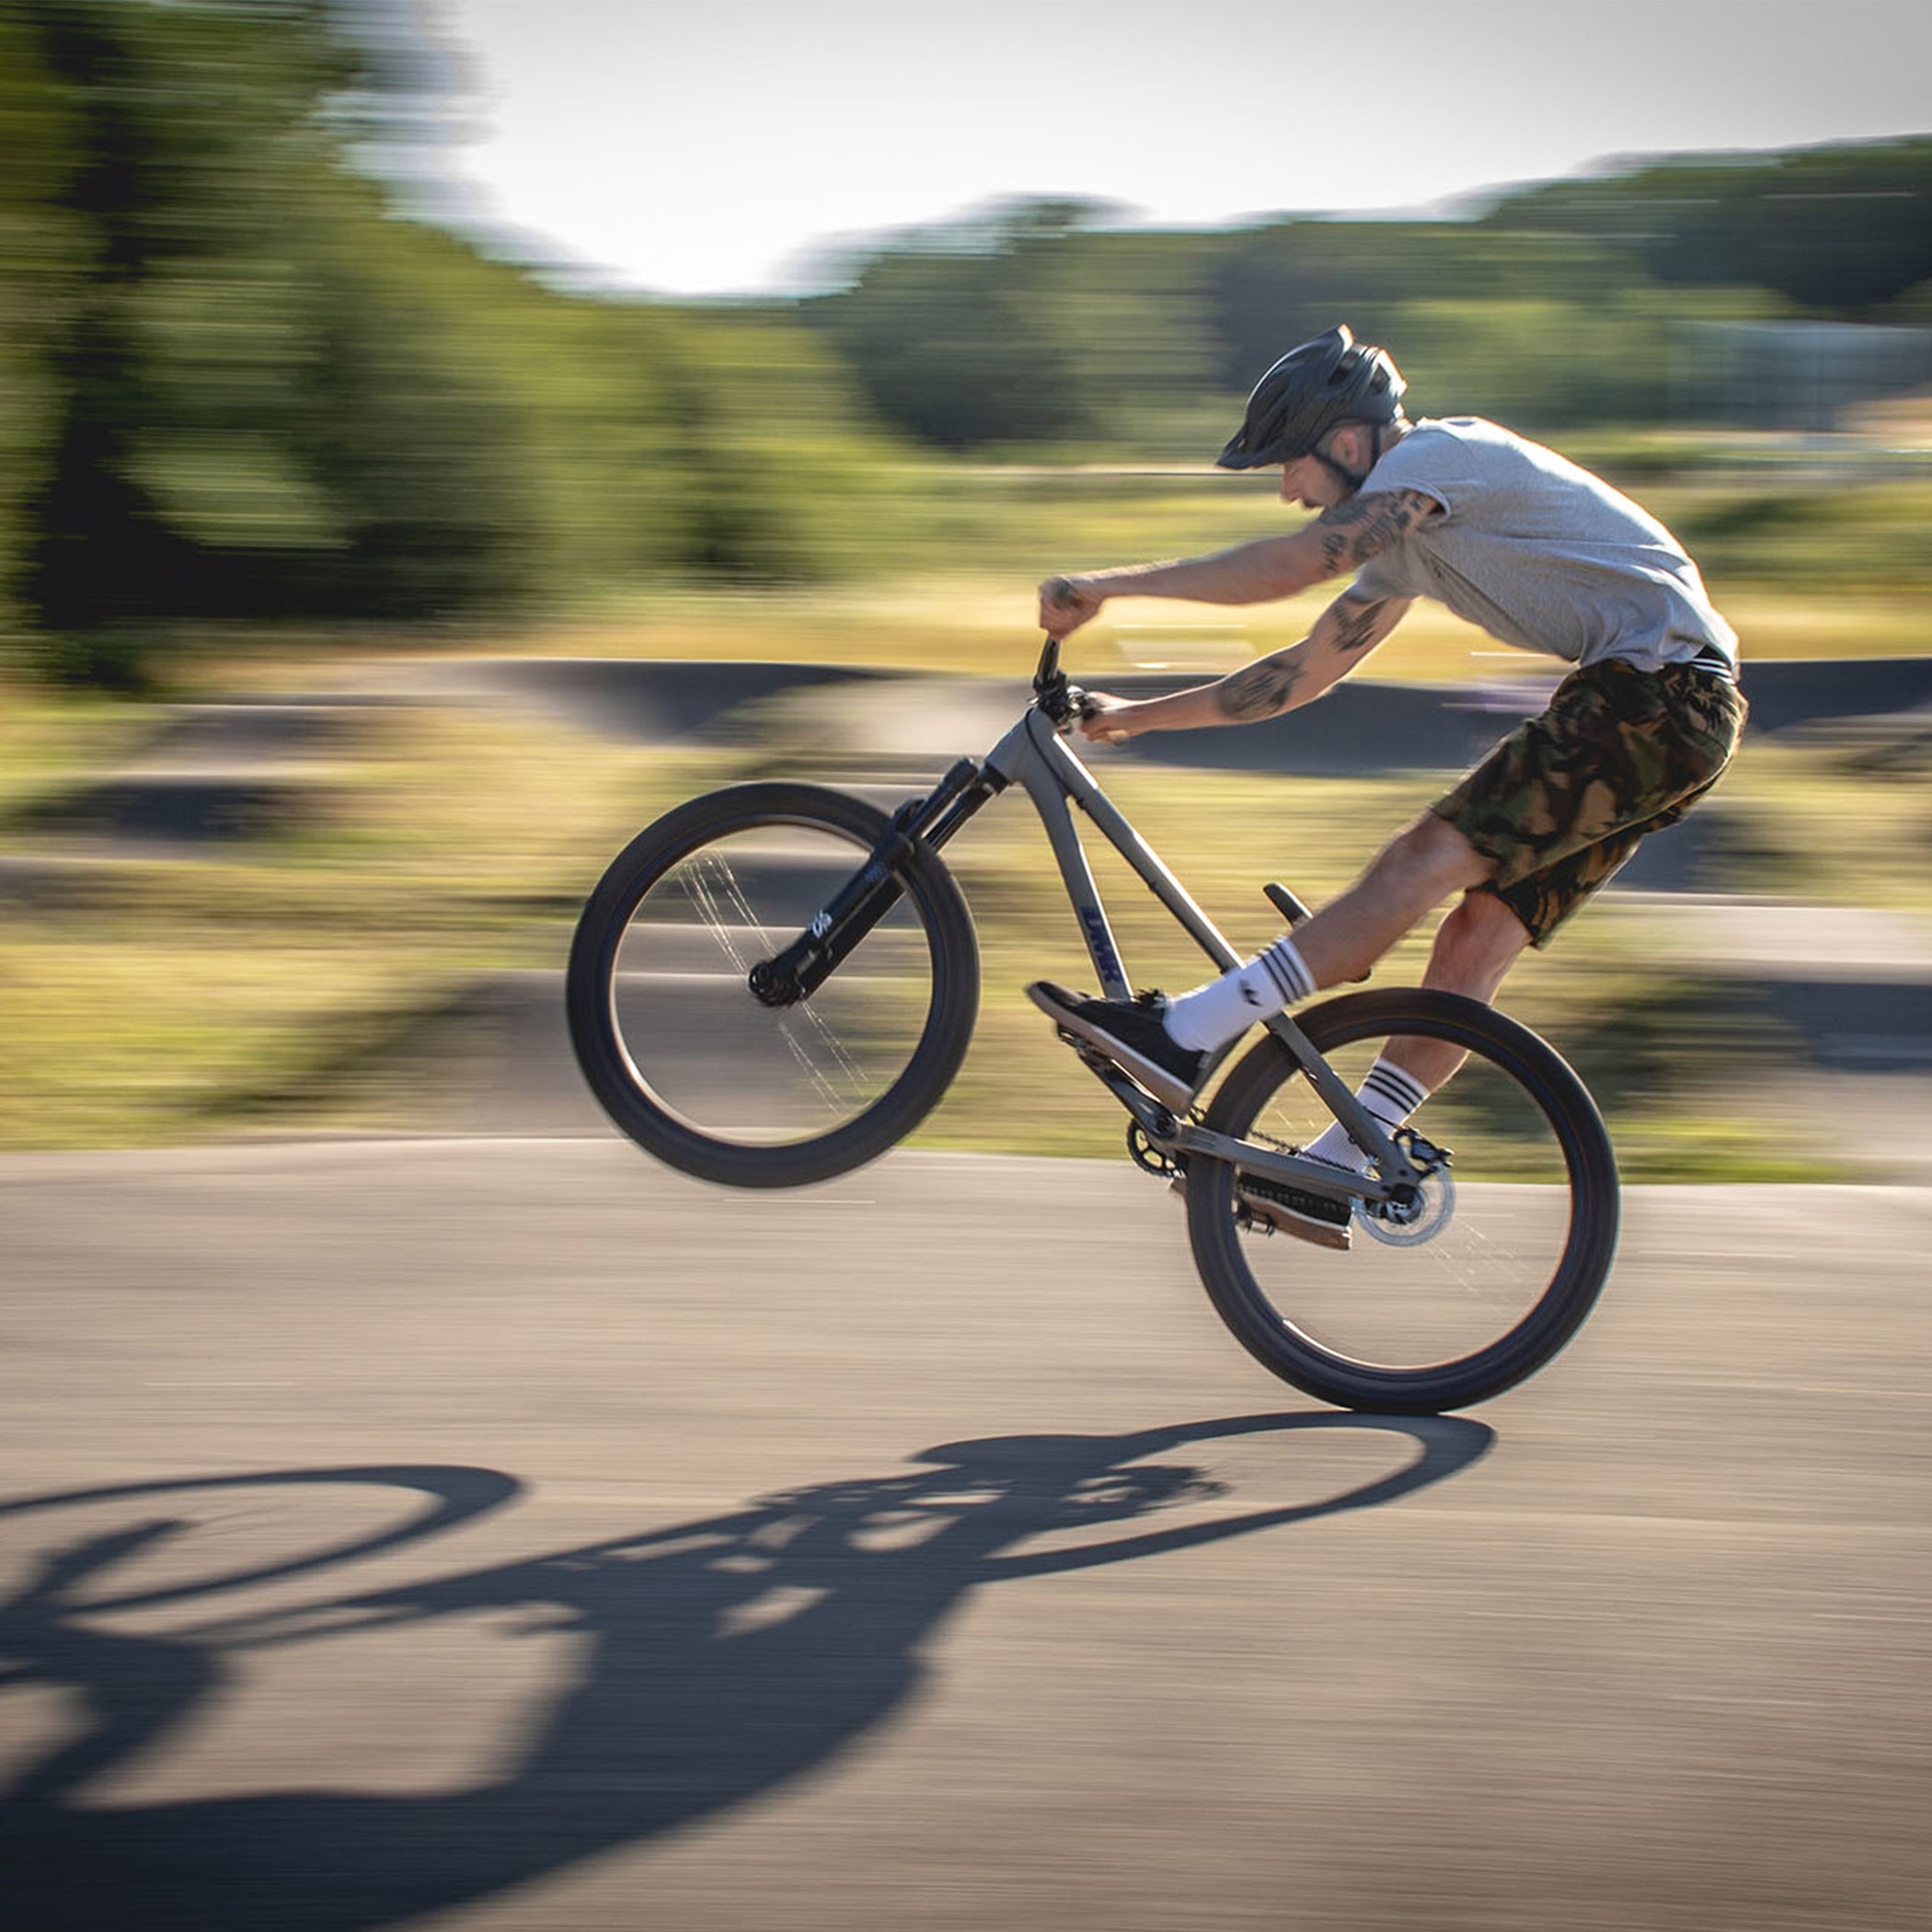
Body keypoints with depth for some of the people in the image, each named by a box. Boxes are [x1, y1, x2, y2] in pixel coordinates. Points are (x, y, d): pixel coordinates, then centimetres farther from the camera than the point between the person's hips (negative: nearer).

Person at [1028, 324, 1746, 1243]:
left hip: (1661, 695, -10)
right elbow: (1307, 671, 23)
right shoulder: (1410, 531, 18)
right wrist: (1139, 716, 21)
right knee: (1477, 937, 4)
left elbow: (1292, 565, -25)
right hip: (1657, 710, 10)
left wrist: (1106, 585, -20)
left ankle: (1185, 1037, -23)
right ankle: (1336, 1177, 4)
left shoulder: (1440, 454, -12)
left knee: (1426, 861, -18)